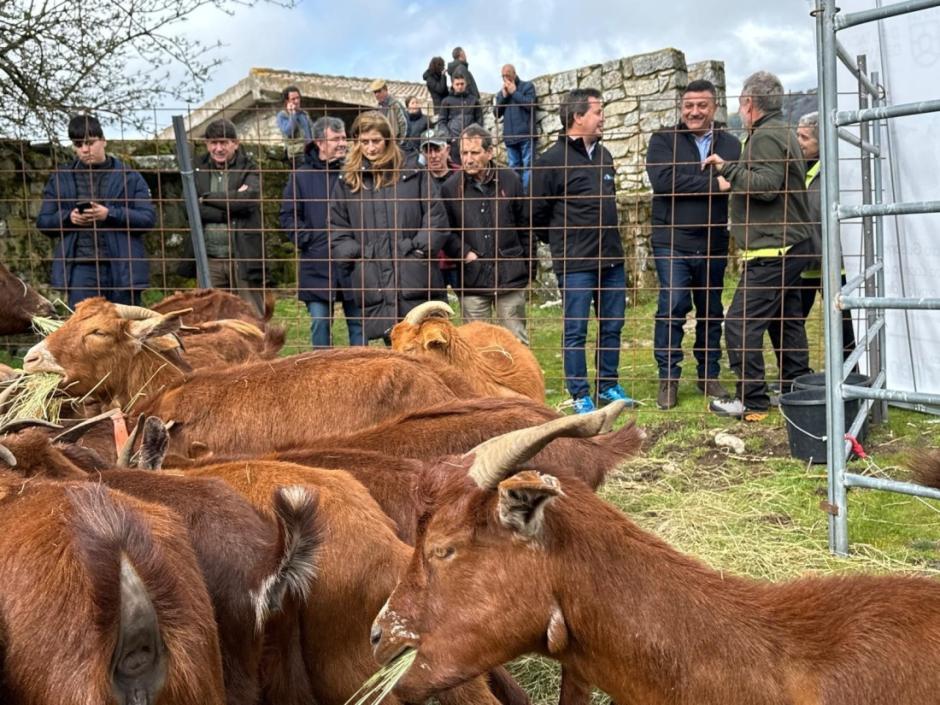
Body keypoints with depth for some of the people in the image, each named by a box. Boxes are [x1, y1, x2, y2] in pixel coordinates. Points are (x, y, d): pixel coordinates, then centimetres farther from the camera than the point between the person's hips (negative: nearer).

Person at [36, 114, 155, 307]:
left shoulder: (129, 177, 5)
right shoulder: (60, 179, 10)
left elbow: (148, 217, -2)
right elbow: (43, 222, 13)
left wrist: (110, 214, -15)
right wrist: (68, 217, -8)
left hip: (122, 267, -1)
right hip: (80, 268, 1)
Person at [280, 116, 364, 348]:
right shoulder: (301, 176, 4)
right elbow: (288, 215, 5)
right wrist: (306, 240, -4)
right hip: (317, 265, 0)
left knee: (358, 322, 6)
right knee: (320, 323, 6)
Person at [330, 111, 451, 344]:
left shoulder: (413, 171, 6)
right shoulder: (347, 181, 12)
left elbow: (436, 216, 3)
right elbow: (337, 229, 12)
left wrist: (421, 249, -6)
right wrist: (355, 255, -2)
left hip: (416, 278, -2)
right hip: (374, 283, 2)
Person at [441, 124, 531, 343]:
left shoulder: (510, 180, 2)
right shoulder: (451, 187, 1)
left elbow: (525, 226, 8)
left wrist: (528, 267, 9)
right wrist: (463, 252, -8)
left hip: (510, 276, 0)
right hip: (472, 279, 0)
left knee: (516, 341, 6)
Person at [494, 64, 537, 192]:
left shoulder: (527, 86, 4)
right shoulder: (500, 93, 17)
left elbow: (530, 105, -10)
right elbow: (497, 114, 9)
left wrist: (514, 92, -6)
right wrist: (504, 96, -2)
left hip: (525, 135, -5)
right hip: (509, 136, 5)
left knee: (527, 165, -8)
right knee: (514, 167, 7)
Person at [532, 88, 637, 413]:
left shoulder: (604, 155, 12)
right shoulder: (552, 160, -10)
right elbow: (536, 214, -5)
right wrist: (560, 241, 5)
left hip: (611, 258, 7)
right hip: (575, 263, -6)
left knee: (612, 327, 12)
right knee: (575, 331, 1)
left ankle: (608, 386, 26)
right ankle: (580, 395, 12)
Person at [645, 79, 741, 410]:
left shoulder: (730, 144, 11)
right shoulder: (663, 140, 1)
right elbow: (663, 181, -16)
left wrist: (730, 174, -20)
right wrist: (715, 184, -15)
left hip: (714, 244, 3)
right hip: (672, 242, -3)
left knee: (711, 311, 11)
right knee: (672, 308, -8)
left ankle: (709, 375, 24)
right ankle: (668, 378, 4)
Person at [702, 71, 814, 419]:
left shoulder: (767, 136, -12)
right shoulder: (782, 132, 21)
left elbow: (766, 185, -24)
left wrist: (727, 168, -18)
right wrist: (732, 175, 22)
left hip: (771, 250, -11)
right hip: (789, 246, 11)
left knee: (741, 322, -9)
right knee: (787, 322, 14)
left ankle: (751, 401, -6)